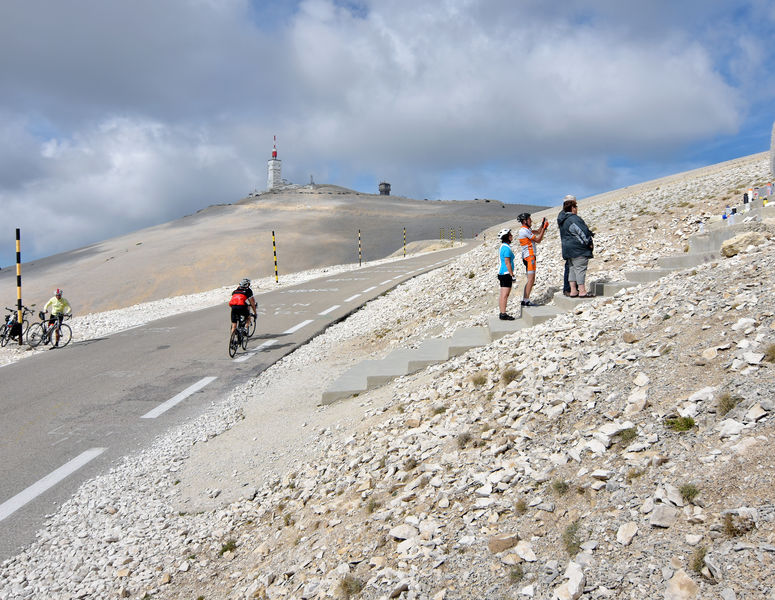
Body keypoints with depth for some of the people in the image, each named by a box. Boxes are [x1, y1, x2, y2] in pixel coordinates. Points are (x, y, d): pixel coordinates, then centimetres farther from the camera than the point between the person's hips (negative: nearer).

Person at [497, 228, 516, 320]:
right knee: (505, 295, -8)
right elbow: (507, 263, -19)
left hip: (502, 273, 10)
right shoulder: (507, 248, -16)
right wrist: (512, 275, -17)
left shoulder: (503, 246, 14)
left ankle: (502, 313, 16)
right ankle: (503, 314, -7)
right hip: (506, 273, -10)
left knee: (503, 294, 12)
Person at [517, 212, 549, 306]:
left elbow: (537, 232, 27)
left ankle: (524, 300, 12)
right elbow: (538, 240, -12)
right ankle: (526, 300, -12)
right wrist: (544, 228, -9)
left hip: (528, 257, 10)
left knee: (530, 280, 12)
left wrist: (542, 224, 13)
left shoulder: (525, 229, 16)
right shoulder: (525, 230, -14)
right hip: (529, 256, -10)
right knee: (531, 280, -11)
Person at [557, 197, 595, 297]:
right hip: (578, 249, -10)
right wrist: (589, 243, -5)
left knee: (572, 269, 12)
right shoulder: (573, 219, -19)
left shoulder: (562, 219, 11)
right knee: (580, 268, -6)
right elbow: (582, 232, -18)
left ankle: (573, 291, 14)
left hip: (567, 248, 10)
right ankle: (582, 291, -5)